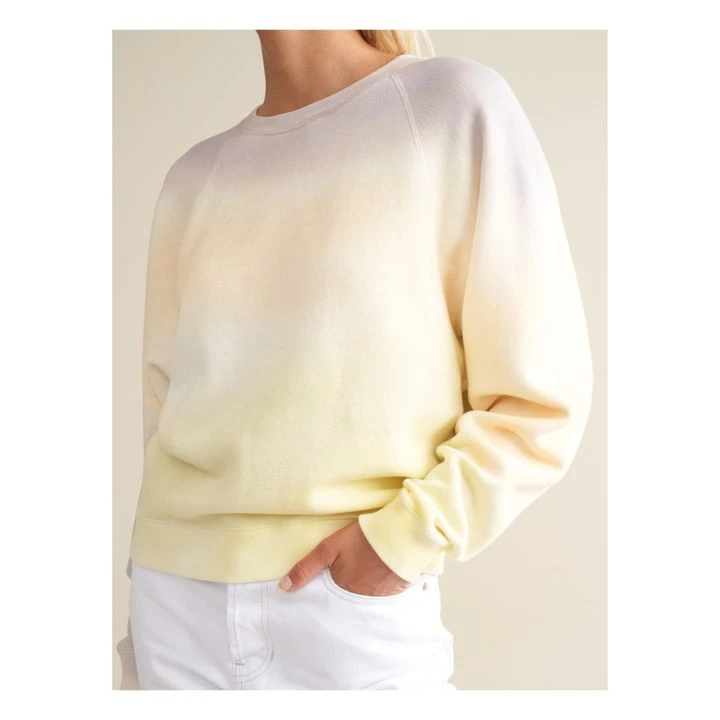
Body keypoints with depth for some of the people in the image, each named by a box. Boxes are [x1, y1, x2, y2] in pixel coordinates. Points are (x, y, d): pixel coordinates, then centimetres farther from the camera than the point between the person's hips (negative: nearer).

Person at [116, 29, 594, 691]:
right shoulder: (194, 176, 9)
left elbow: (542, 398, -5)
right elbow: (164, 397, 13)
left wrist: (401, 536, -13)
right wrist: (151, 611, 13)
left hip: (359, 601, -3)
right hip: (177, 596, 4)